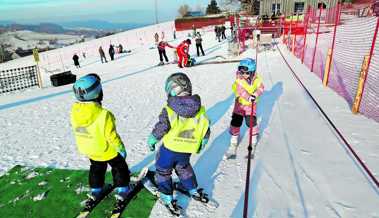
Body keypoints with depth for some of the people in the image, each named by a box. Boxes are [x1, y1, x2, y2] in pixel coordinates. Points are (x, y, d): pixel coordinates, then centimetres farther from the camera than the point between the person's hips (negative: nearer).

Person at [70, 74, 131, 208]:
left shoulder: (74, 111, -18)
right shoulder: (103, 115, -36)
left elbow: (77, 129, 0)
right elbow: (112, 136, -26)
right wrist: (121, 149, -11)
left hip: (88, 150, 5)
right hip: (107, 150, -5)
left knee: (96, 169, 30)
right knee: (119, 167, 20)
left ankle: (95, 191, 43)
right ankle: (122, 190, 30)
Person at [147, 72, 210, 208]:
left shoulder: (169, 110, -23)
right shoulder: (200, 110, -10)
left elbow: (160, 129, -20)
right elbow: (206, 132, -3)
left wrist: (151, 141, -1)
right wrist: (200, 145, 14)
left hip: (169, 148, -4)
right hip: (187, 150, 4)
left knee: (163, 170, 22)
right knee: (183, 167, 32)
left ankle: (166, 196, 31)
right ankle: (193, 190, 44)